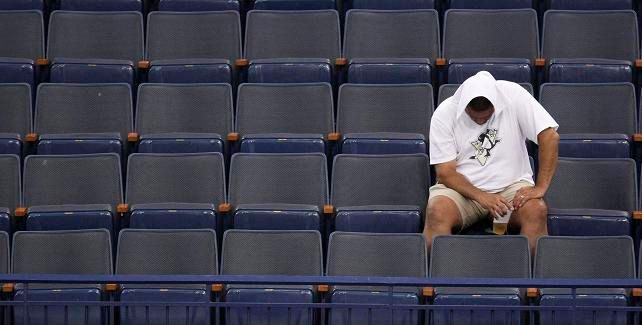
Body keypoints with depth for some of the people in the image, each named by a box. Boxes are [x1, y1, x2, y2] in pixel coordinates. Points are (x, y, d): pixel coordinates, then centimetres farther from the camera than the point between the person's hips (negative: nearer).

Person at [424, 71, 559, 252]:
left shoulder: (512, 95, -10)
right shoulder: (444, 114, -8)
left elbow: (550, 136, -10)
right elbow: (445, 173, -9)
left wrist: (540, 188, -18)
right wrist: (481, 197, -24)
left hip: (511, 185, 0)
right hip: (462, 187, 0)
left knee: (537, 211, -31)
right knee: (437, 211, -32)